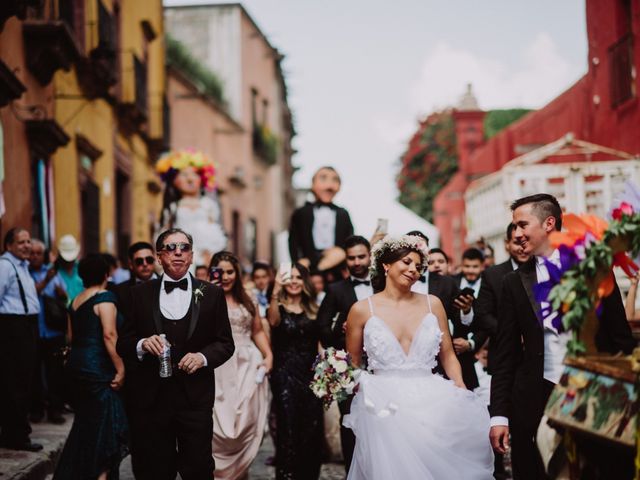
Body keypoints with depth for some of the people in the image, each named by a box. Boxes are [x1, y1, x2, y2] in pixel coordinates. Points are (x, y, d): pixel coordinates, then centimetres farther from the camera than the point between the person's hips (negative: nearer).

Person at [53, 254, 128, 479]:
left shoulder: (76, 300, 12)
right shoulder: (104, 296, -11)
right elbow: (109, 334, -20)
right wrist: (120, 369, -17)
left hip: (76, 366, 8)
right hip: (98, 370, -8)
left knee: (84, 426, 17)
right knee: (103, 431, -3)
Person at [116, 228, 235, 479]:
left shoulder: (212, 294, 6)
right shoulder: (140, 293, 6)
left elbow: (225, 343, 7)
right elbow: (123, 343, 7)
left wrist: (204, 356, -13)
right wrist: (142, 344, -14)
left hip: (195, 398, 0)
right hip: (150, 399, 1)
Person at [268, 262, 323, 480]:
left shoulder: (313, 310, 12)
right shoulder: (278, 307, -1)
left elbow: (320, 342, 12)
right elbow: (274, 321, -25)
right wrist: (275, 292, -41)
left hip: (311, 374, 3)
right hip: (285, 375, -3)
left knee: (312, 430, 4)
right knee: (288, 431, -4)